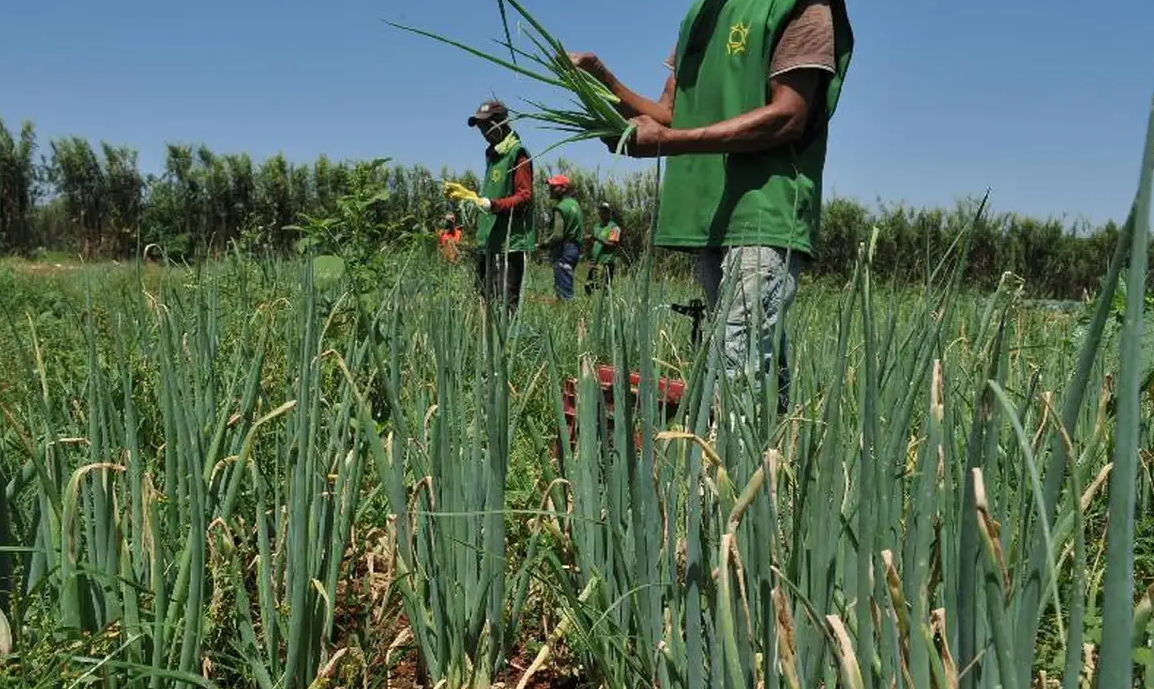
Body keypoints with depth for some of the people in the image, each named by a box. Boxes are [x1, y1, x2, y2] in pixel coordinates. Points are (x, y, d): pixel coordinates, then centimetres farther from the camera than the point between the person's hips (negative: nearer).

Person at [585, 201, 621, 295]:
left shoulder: (614, 228, -3)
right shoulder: (596, 226, 19)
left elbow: (613, 245, -15)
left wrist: (598, 239, -24)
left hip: (605, 263, -7)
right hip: (594, 262, 7)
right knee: (588, 286, 3)